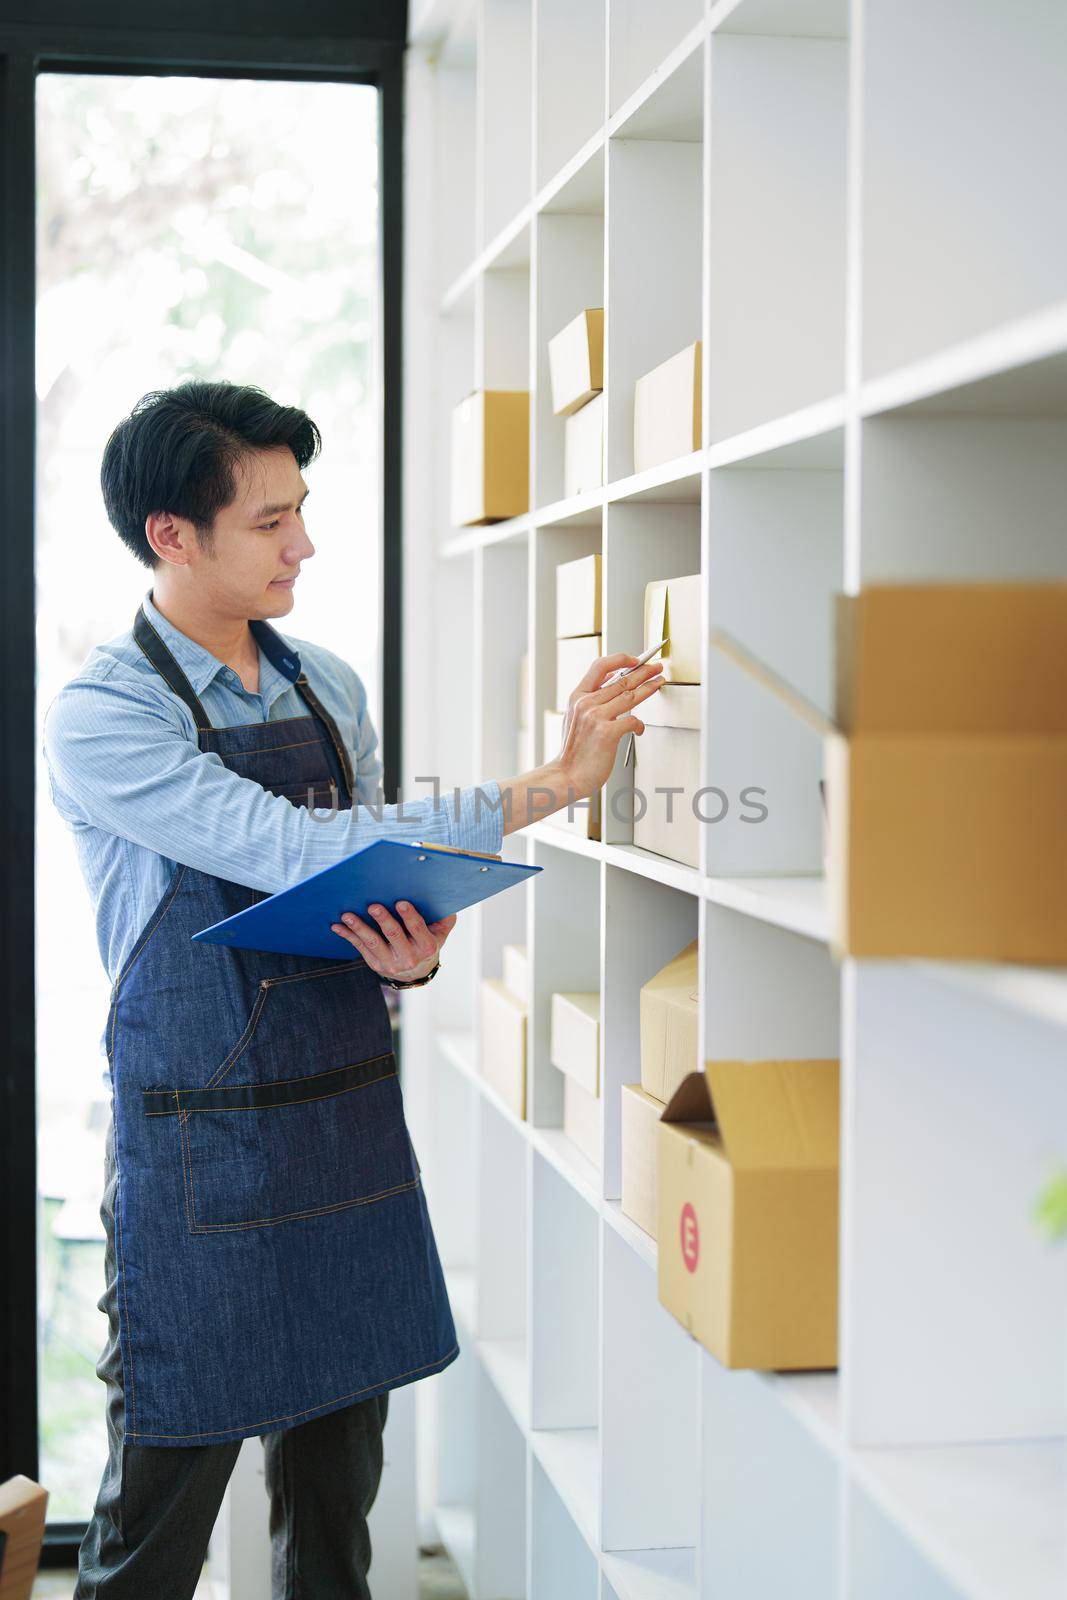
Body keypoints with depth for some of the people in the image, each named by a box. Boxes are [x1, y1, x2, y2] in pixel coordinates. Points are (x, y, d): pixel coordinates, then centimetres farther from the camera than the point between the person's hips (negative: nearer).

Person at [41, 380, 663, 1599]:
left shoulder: (330, 688, 9)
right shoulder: (102, 714, -12)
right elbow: (304, 854, -22)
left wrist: (410, 953, -8)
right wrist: (547, 788, -23)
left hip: (351, 1122, 6)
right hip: (200, 1152, -6)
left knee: (334, 1497, 14)